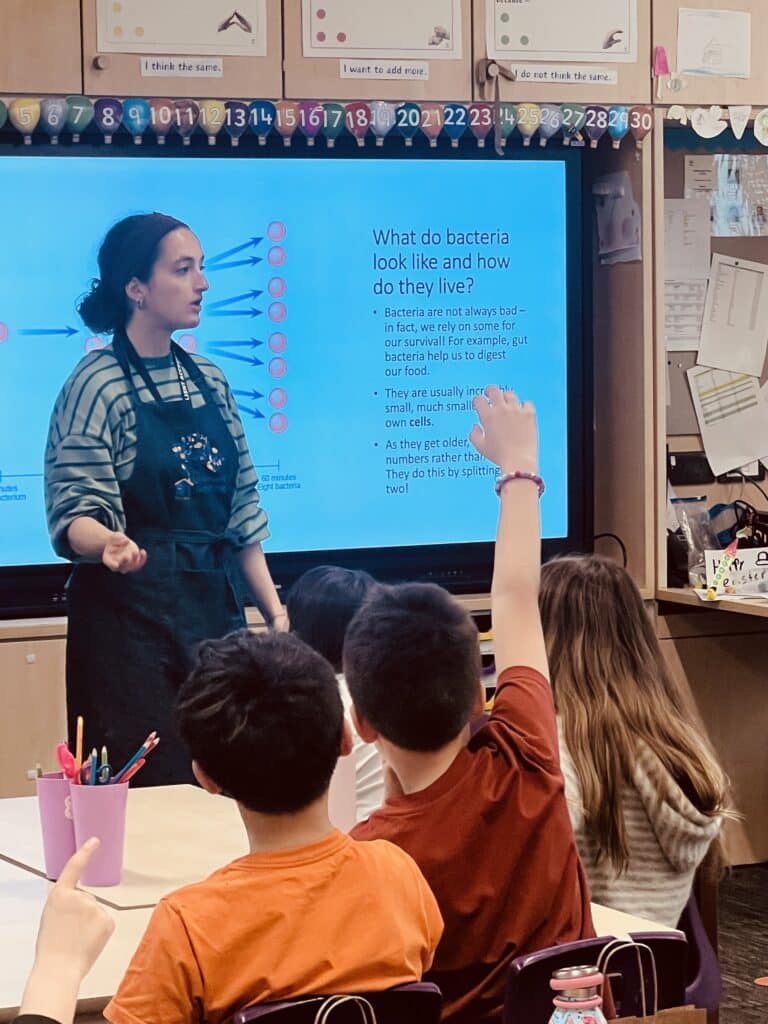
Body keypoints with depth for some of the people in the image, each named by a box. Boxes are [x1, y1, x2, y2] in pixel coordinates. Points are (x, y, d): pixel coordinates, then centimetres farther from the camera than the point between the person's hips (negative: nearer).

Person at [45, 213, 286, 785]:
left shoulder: (210, 381, 11)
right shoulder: (97, 386, -8)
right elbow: (76, 512, -14)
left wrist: (275, 612, 10)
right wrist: (108, 543, -35)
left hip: (216, 609, 6)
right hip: (133, 614, -6)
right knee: (153, 788, -6)